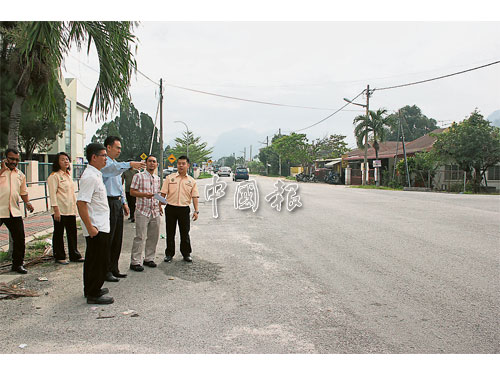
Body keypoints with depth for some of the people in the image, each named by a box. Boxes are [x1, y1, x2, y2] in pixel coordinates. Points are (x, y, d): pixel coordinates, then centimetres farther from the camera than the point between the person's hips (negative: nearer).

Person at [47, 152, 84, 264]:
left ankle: (74, 255, 20)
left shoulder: (68, 175, 17)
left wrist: (75, 206, 19)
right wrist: (56, 210, -20)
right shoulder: (54, 176, -8)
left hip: (70, 210, 7)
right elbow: (52, 194, -13)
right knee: (59, 234, 3)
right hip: (60, 211, -7)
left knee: (72, 233, 10)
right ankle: (59, 257, 12)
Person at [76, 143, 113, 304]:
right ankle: (93, 294, 10)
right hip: (97, 228, -10)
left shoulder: (95, 175, 13)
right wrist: (90, 227, -24)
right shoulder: (90, 177, -19)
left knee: (93, 259, 19)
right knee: (98, 261, -1)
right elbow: (81, 203, -25)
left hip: (100, 226, 10)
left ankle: (91, 289, 32)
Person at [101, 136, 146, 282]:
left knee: (117, 238, 14)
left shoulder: (116, 163, 19)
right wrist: (130, 164, -51)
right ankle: (105, 271, 5)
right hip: (109, 203, -9)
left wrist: (124, 202, 20)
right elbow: (113, 169, -36)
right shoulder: (104, 163, -11)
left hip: (117, 202, 9)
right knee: (108, 238, -4)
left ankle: (114, 269, 24)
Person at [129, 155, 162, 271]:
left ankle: (149, 258, 23)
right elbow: (132, 192, -6)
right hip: (142, 211, -6)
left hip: (155, 212, 6)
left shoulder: (157, 178, 15)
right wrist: (144, 194, -19)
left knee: (153, 237, 9)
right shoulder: (139, 176, -3)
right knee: (140, 237, -7)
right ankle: (135, 262, 1)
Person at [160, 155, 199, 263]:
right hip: (170, 208, 0)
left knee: (185, 233, 7)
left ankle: (186, 253, 20)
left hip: (184, 209, 0)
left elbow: (195, 196, 4)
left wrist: (196, 211, -3)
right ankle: (169, 254, 19)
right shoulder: (169, 178, 4)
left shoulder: (192, 181, 6)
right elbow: (163, 193, 4)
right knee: (170, 233, 7)